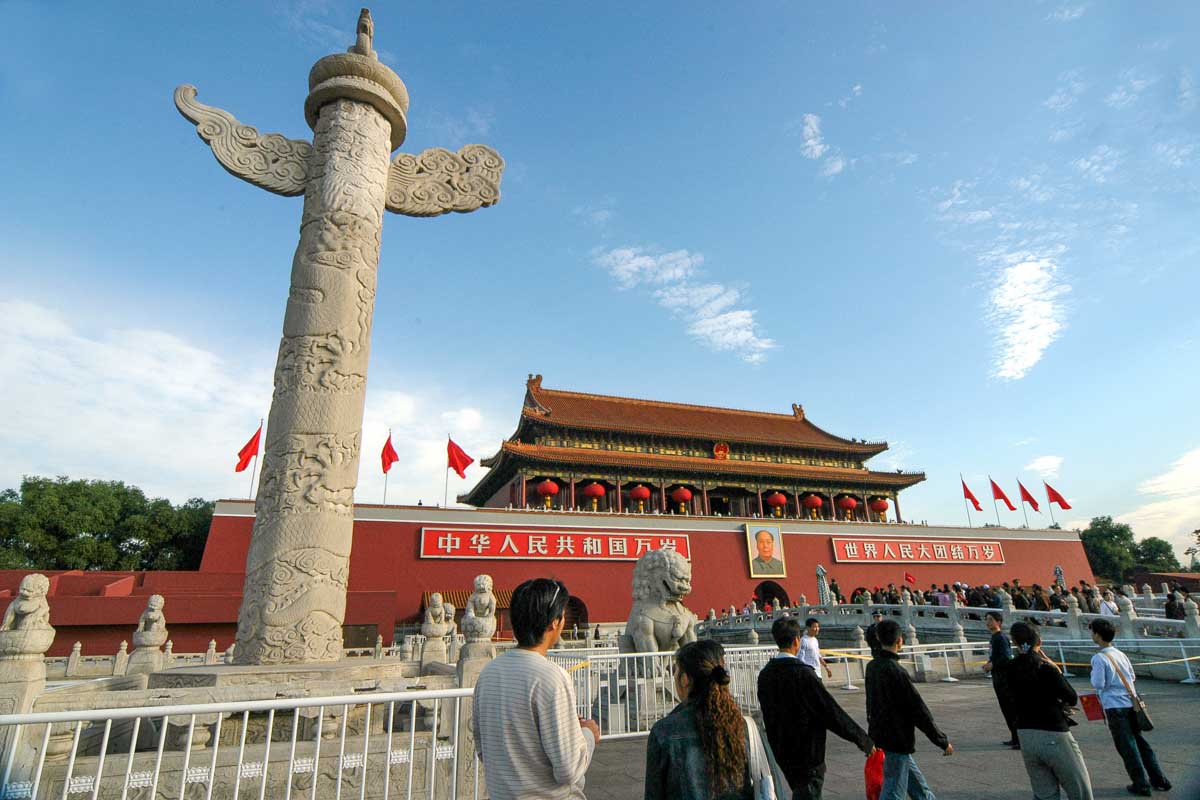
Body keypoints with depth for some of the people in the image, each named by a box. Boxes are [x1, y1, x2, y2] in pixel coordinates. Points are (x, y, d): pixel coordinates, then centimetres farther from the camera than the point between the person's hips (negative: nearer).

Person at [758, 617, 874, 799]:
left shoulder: (765, 674, -1)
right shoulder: (802, 674, -23)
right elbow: (831, 712, -19)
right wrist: (864, 741, -8)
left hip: (780, 751, 7)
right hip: (807, 754, -7)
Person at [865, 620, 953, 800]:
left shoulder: (872, 666, 1)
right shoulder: (896, 672, -23)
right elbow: (918, 710, -18)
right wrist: (943, 741, -6)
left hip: (880, 735, 8)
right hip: (897, 739, -8)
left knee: (916, 781, 24)